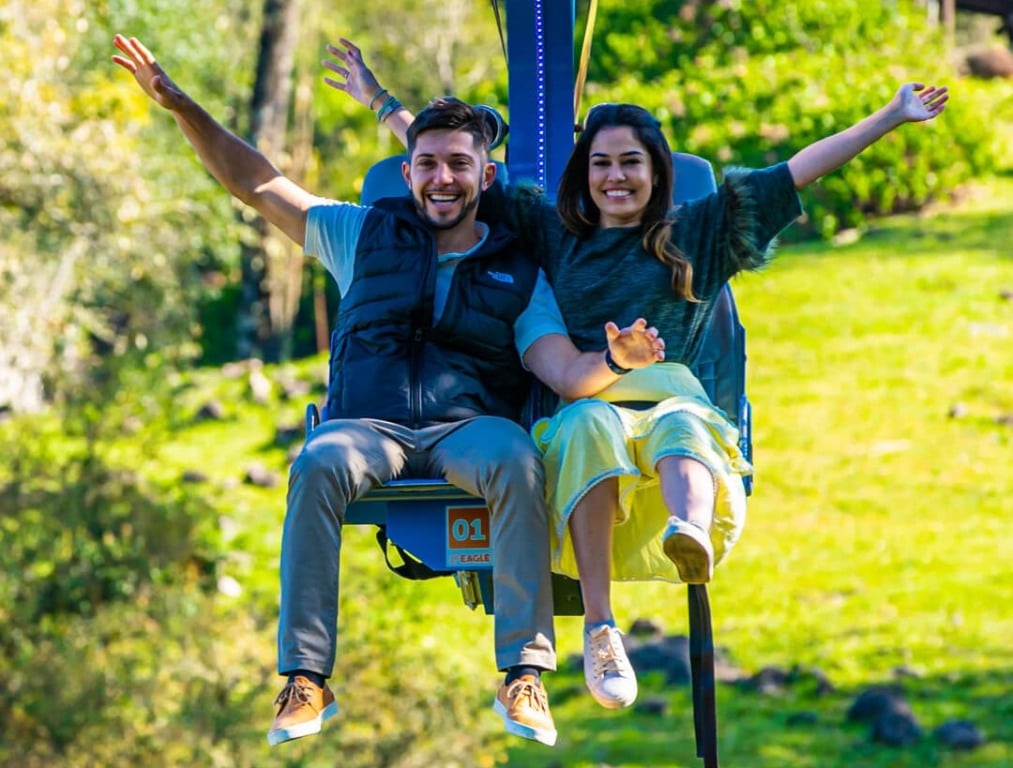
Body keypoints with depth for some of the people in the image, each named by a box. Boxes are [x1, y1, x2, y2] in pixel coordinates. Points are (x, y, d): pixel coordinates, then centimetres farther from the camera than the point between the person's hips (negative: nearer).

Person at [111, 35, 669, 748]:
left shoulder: (519, 273, 16)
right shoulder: (366, 234, 19)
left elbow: (568, 374, 4)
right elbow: (255, 182, 19)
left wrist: (615, 359, -20)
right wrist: (179, 103, 10)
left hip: (468, 427, 0)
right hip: (367, 424, 0)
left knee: (518, 462, -36)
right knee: (319, 465, -36)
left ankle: (523, 674, -35)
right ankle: (306, 677, -33)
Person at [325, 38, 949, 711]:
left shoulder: (695, 234, 23)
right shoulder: (553, 233, 25)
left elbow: (801, 171, 19)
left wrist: (893, 117, 16)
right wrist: (382, 102, 30)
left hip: (670, 407, 0)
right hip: (578, 413, 0)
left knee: (683, 425, -37)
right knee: (590, 422, -37)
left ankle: (691, 534, -76)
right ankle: (599, 629, -51)